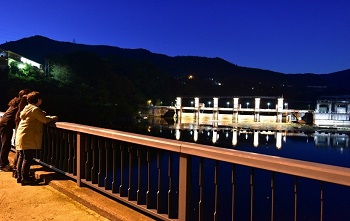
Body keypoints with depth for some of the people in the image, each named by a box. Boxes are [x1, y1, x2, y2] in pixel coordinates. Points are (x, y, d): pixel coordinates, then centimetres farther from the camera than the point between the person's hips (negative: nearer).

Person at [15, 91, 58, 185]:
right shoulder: (35, 109, -12)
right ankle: (25, 178, -2)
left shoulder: (27, 108, 18)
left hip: (21, 136, 10)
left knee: (21, 157, 14)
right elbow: (45, 120, -14)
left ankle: (19, 176, 21)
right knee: (28, 158, -5)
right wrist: (53, 118, 2)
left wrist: (49, 117, 12)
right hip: (29, 138, -10)